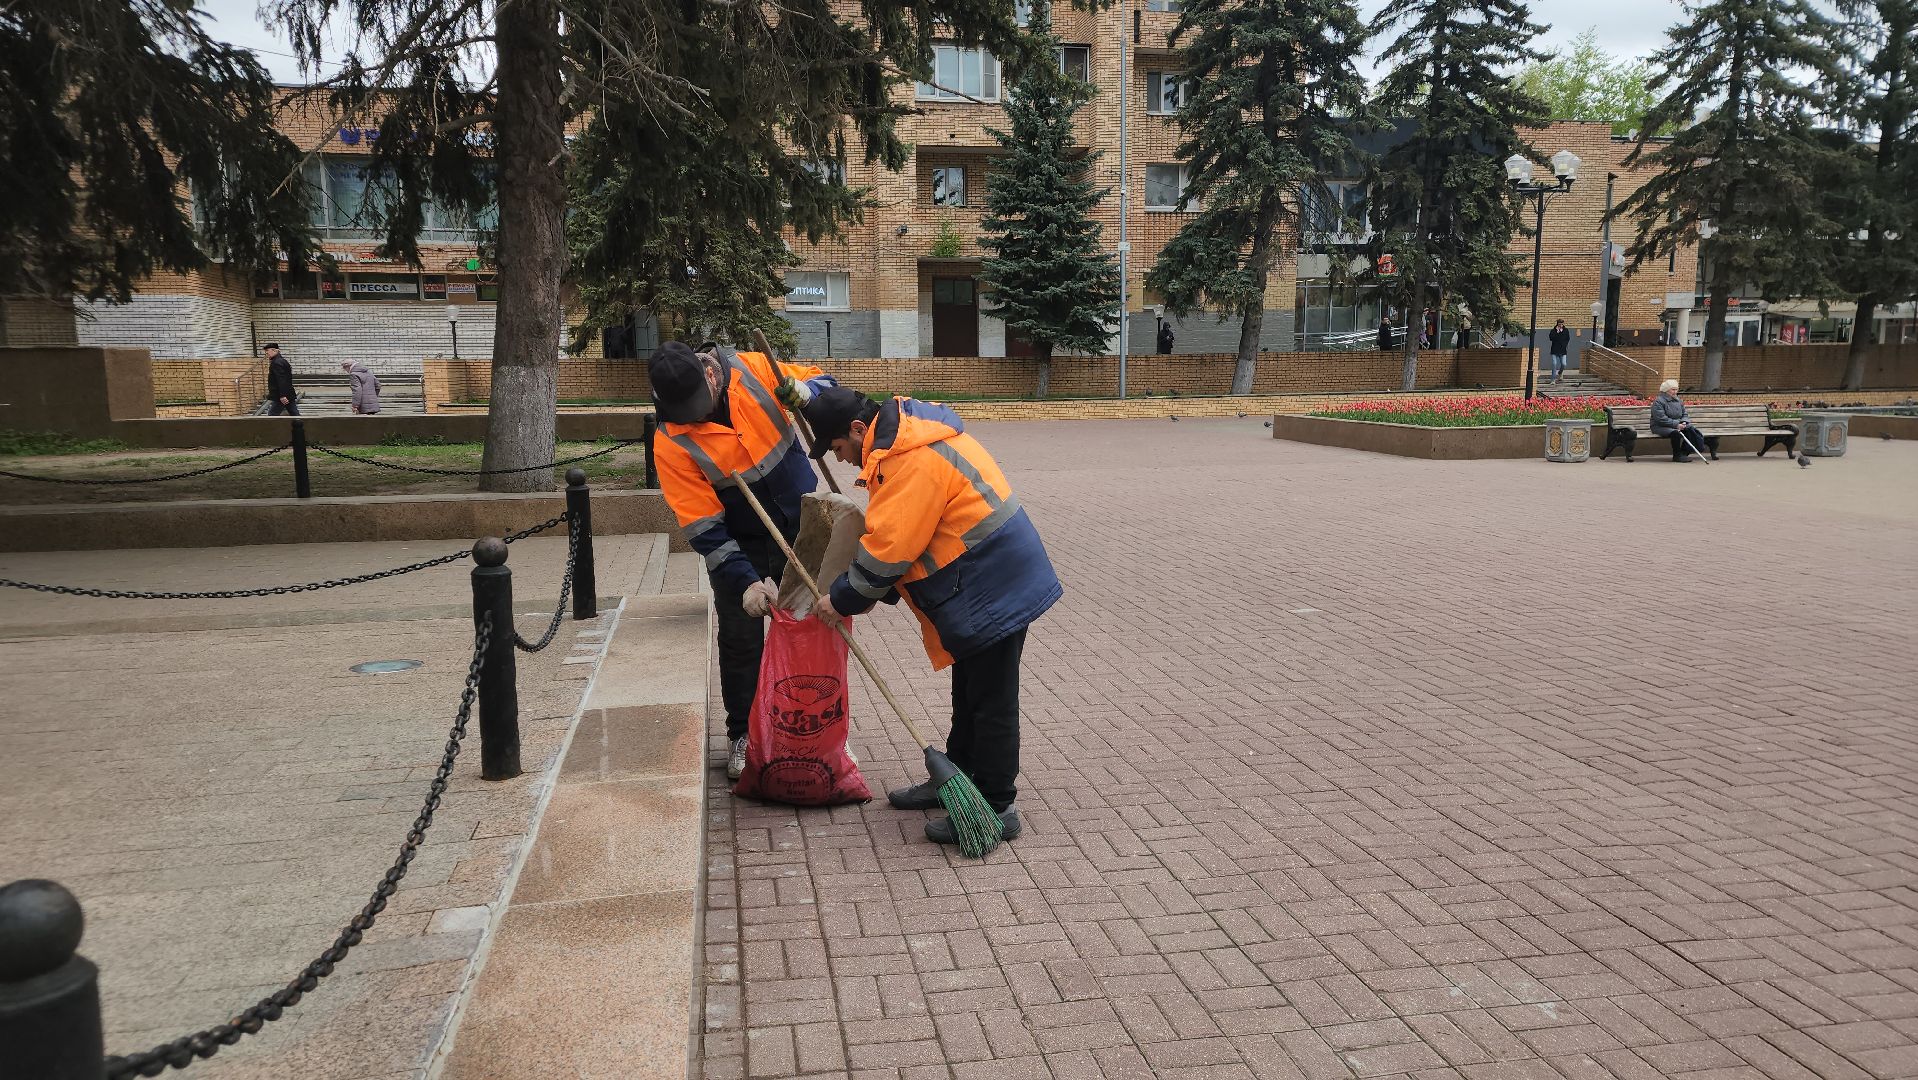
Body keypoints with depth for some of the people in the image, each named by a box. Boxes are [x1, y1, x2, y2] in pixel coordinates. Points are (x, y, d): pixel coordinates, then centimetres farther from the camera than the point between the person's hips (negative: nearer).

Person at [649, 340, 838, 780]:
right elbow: (703, 527, -20)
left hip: (803, 527, 2)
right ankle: (742, 735, 22)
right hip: (742, 546, -2)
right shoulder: (671, 443, -20)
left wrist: (805, 390, -26)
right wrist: (746, 580, -26)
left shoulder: (753, 369, -16)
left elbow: (823, 382, -2)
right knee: (741, 642, 2)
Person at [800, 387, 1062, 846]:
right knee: (969, 693, 21)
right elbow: (897, 533, 16)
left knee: (991, 702, -1)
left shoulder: (912, 461, -24)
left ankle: (997, 808, 10)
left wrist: (843, 600, -8)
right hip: (986, 582, 11)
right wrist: (869, 592, 11)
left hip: (994, 587, -11)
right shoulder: (905, 435, 10)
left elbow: (887, 549, -22)